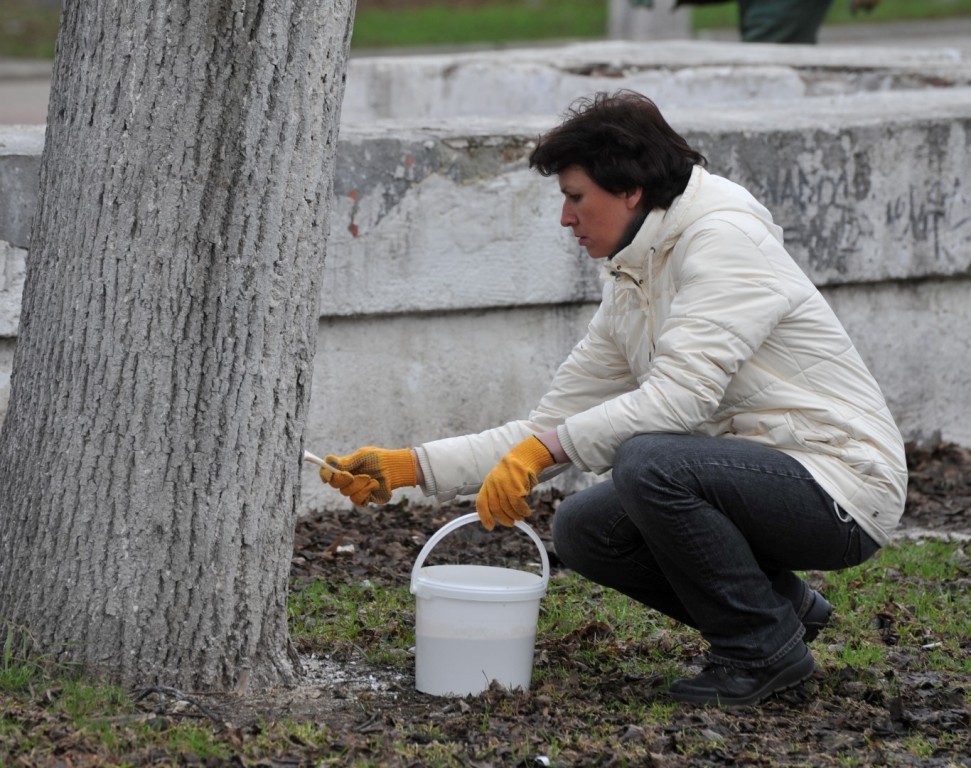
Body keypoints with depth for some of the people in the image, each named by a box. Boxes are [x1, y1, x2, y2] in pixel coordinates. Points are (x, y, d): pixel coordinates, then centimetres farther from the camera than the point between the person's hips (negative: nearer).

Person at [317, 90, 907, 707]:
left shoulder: (725, 240, -16)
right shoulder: (631, 282, 11)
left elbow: (677, 399, -27)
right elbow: (555, 423, 12)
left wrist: (545, 448, -26)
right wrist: (412, 467, 5)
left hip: (841, 488, -9)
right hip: (760, 481, 9)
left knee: (649, 462, -29)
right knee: (582, 528, 2)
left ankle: (763, 648, -10)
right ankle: (784, 606, 11)